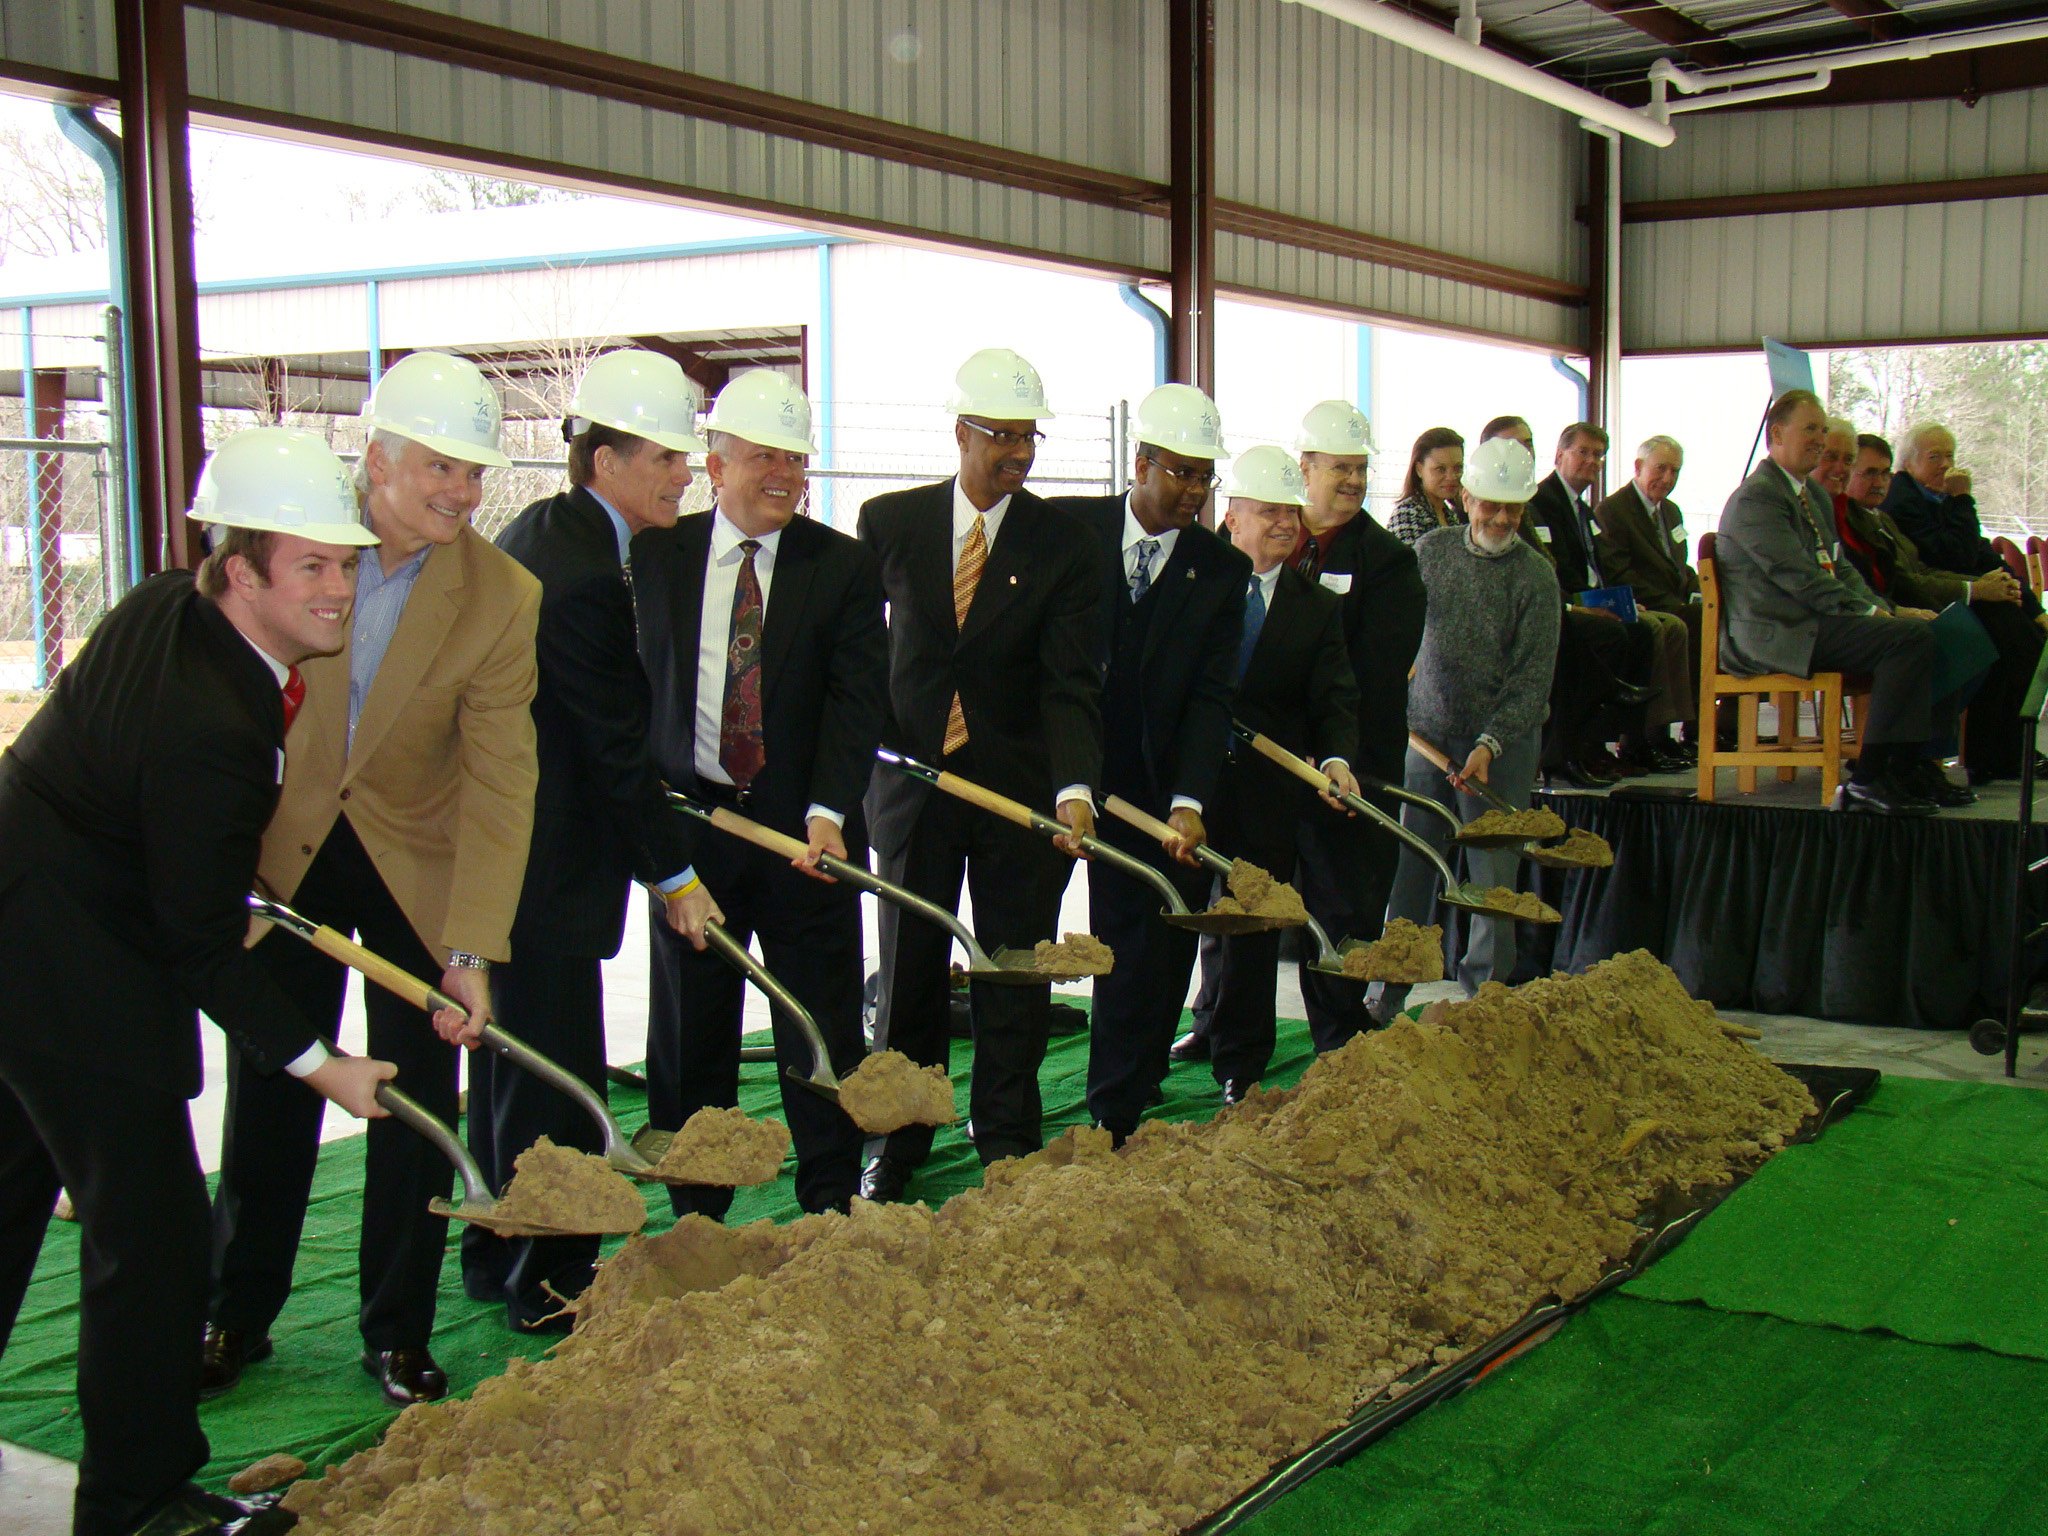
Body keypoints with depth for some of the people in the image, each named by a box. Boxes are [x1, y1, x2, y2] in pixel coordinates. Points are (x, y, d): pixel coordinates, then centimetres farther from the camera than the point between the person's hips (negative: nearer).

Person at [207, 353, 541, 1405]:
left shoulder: (502, 599, -17)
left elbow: (498, 781, -19)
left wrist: (473, 950, -25)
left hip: (417, 861, -1)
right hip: (286, 848, 1)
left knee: (415, 1103, 5)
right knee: (268, 1091, 10)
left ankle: (397, 1335, 22)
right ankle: (236, 1317, 29)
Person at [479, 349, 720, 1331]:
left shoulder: (539, 531, 9)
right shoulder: (583, 575, -22)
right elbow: (616, 747, -19)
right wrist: (675, 873, -10)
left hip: (502, 840, 11)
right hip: (545, 864, -11)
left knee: (512, 1057, 20)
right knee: (556, 1075, 1)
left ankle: (496, 1257, 34)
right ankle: (548, 1284, 13)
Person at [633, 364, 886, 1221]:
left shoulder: (844, 565, 0)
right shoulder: (657, 555, 4)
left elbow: (857, 697, -8)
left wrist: (827, 814, -21)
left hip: (805, 828, -1)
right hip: (685, 820, 1)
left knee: (822, 1024, 4)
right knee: (689, 1028, 9)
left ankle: (833, 1206, 18)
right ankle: (695, 1214, 23)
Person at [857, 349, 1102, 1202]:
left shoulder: (1062, 539, -3)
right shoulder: (890, 521, 0)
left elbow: (1071, 678, -10)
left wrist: (1075, 786, -24)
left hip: (1020, 781, 0)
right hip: (912, 772, 1)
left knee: (1015, 969, 7)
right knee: (910, 965, 9)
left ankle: (1005, 1139, 22)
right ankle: (896, 1140, 25)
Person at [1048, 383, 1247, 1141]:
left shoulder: (1222, 570, 0)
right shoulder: (1068, 527, -3)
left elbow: (1212, 697, -5)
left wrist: (1187, 802, -18)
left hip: (1146, 788, 1)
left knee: (1140, 961, 5)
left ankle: (1113, 1123, 17)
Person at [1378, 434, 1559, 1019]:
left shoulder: (1535, 576, -8)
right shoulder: (1432, 550, 3)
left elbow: (1533, 680, -11)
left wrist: (1489, 745, -20)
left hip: (1502, 740, -3)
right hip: (1427, 730, 3)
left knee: (1493, 872, 0)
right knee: (1411, 862, 5)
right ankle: (1389, 988, 16)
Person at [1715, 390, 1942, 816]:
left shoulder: (1814, 494, 22)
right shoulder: (1756, 497, -10)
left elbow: (1838, 568, 22)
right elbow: (1800, 578, -17)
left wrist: (1886, 608, 5)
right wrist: (1871, 614, -16)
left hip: (1811, 621, 10)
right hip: (1773, 634, -10)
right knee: (1910, 637, -23)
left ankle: (1910, 765, -1)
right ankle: (1868, 780, -21)